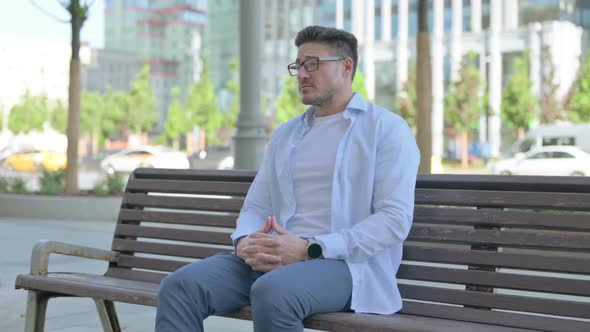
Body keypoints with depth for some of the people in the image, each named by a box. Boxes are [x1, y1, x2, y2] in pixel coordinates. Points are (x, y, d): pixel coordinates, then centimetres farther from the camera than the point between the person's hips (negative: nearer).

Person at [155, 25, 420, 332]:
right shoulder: (284, 134, 22)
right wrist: (246, 242, -7)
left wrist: (309, 249, -18)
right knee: (179, 286, -20)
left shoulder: (387, 129, 3)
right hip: (273, 259, 6)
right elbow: (256, 207, 20)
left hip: (345, 263, -5)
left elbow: (395, 220, -9)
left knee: (272, 292, -38)